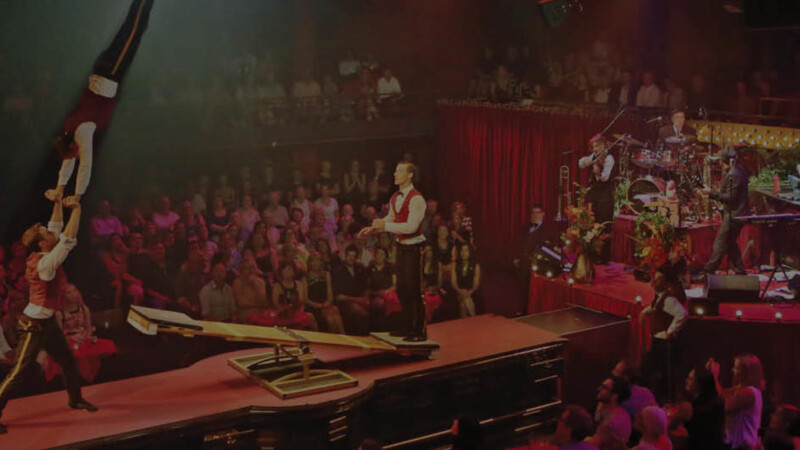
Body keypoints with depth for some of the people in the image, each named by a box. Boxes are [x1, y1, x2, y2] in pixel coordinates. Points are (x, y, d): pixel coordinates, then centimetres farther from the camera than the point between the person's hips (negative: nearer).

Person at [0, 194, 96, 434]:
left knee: (68, 361, 19)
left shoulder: (45, 255, 1)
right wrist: (76, 209, -22)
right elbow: (69, 238, -29)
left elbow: (56, 227, 12)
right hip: (33, 325, -10)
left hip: (48, 322, 10)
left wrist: (58, 204, 3)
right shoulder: (45, 262, -25)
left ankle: (75, 398, 35)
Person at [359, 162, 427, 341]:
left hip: (413, 248, -9)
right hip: (401, 246, 9)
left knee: (414, 290, -4)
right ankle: (406, 326, 30)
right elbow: (390, 219, 23)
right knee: (401, 289, 17)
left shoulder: (416, 199, -19)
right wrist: (373, 228, 9)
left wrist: (385, 225, -27)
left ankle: (419, 331, 7)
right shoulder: (395, 198, 9)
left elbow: (411, 226, -27)